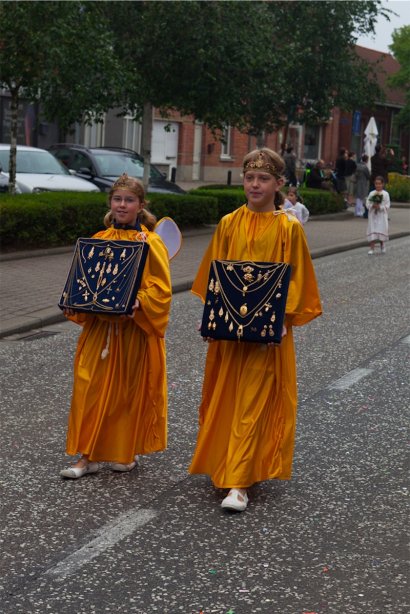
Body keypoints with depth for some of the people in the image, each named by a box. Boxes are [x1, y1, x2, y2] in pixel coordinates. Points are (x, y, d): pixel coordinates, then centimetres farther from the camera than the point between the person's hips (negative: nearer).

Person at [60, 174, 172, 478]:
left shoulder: (151, 243, -5)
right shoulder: (98, 241, 8)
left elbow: (161, 288, -9)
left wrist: (139, 303, -24)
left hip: (136, 329, -3)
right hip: (99, 326, 4)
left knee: (131, 390, 7)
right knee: (90, 388, -1)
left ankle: (128, 452, 23)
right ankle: (88, 455, 6)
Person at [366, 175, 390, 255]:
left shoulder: (385, 194, -2)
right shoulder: (371, 193, 5)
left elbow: (387, 206, -5)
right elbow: (367, 203, 3)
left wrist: (380, 207, -18)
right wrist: (372, 206, -16)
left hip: (382, 216, -1)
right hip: (373, 215, 1)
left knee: (382, 230, 4)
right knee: (372, 231, -3)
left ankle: (382, 246, 25)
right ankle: (372, 248, -2)